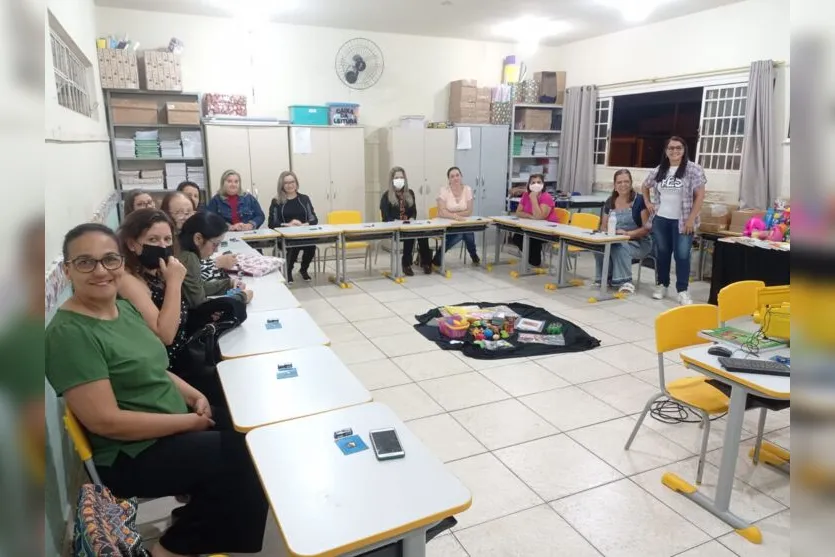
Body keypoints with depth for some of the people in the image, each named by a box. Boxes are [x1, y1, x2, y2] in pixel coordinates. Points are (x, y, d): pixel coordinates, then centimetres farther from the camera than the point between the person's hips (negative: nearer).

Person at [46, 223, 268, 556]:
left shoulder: (125, 308, 5)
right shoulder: (69, 333, -22)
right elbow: (106, 421, -25)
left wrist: (193, 395, -2)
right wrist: (190, 421, -19)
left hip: (176, 422, 8)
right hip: (132, 456, -8)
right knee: (247, 460, -12)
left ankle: (199, 513, 20)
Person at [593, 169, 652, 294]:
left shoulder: (640, 201, -8)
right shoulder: (610, 202, 7)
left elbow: (647, 228, -12)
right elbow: (603, 226, 14)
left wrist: (627, 233, -26)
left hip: (638, 242, -4)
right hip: (614, 241, 4)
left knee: (620, 247, -36)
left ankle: (625, 281, -24)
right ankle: (604, 278, -10)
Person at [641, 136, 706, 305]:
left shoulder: (693, 170, -6)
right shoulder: (658, 170, 8)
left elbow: (700, 195, -8)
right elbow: (644, 187, 25)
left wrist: (691, 219, -13)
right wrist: (648, 203, 10)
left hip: (682, 221, -4)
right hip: (661, 220, 4)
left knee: (682, 255, -2)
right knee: (662, 254, 12)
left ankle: (683, 291, 5)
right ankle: (661, 285, 25)